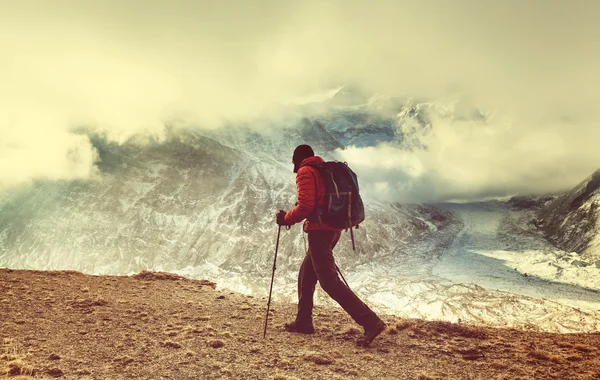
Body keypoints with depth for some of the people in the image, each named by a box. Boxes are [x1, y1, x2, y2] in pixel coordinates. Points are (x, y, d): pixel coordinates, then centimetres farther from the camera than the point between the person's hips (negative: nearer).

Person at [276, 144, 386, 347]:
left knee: (329, 281, -10)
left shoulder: (305, 172, -6)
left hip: (319, 230, -9)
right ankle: (303, 322, 26)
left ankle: (371, 322, -16)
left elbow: (305, 206, -16)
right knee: (306, 274, 19)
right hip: (334, 229, 10)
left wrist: (286, 218, -2)